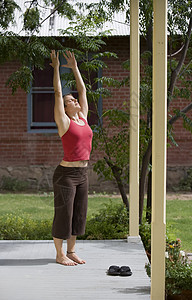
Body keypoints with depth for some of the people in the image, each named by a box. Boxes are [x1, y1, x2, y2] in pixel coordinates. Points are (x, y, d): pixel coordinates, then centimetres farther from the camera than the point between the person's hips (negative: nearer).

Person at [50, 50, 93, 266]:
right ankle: (59, 255, 10)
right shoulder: (64, 121, -8)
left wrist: (75, 67, 17)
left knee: (78, 213, 12)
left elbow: (83, 90, 16)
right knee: (63, 214, 0)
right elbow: (57, 93, -8)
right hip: (66, 174, -7)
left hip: (82, 174, 7)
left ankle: (71, 252, 23)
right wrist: (56, 68, -4)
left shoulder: (83, 117, 10)